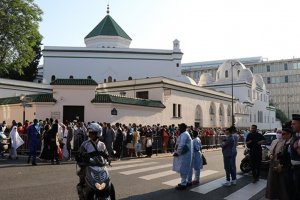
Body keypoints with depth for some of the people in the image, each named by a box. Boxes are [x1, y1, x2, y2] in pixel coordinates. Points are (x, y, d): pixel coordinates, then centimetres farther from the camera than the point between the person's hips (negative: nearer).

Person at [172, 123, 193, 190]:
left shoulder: (184, 135, -18)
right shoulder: (184, 134, 16)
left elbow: (181, 145, -26)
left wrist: (177, 153, -19)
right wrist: (178, 152, 15)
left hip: (184, 155, -11)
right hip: (183, 154, 11)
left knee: (183, 169, -4)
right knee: (184, 169, 18)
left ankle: (183, 184, 2)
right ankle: (184, 182, 28)